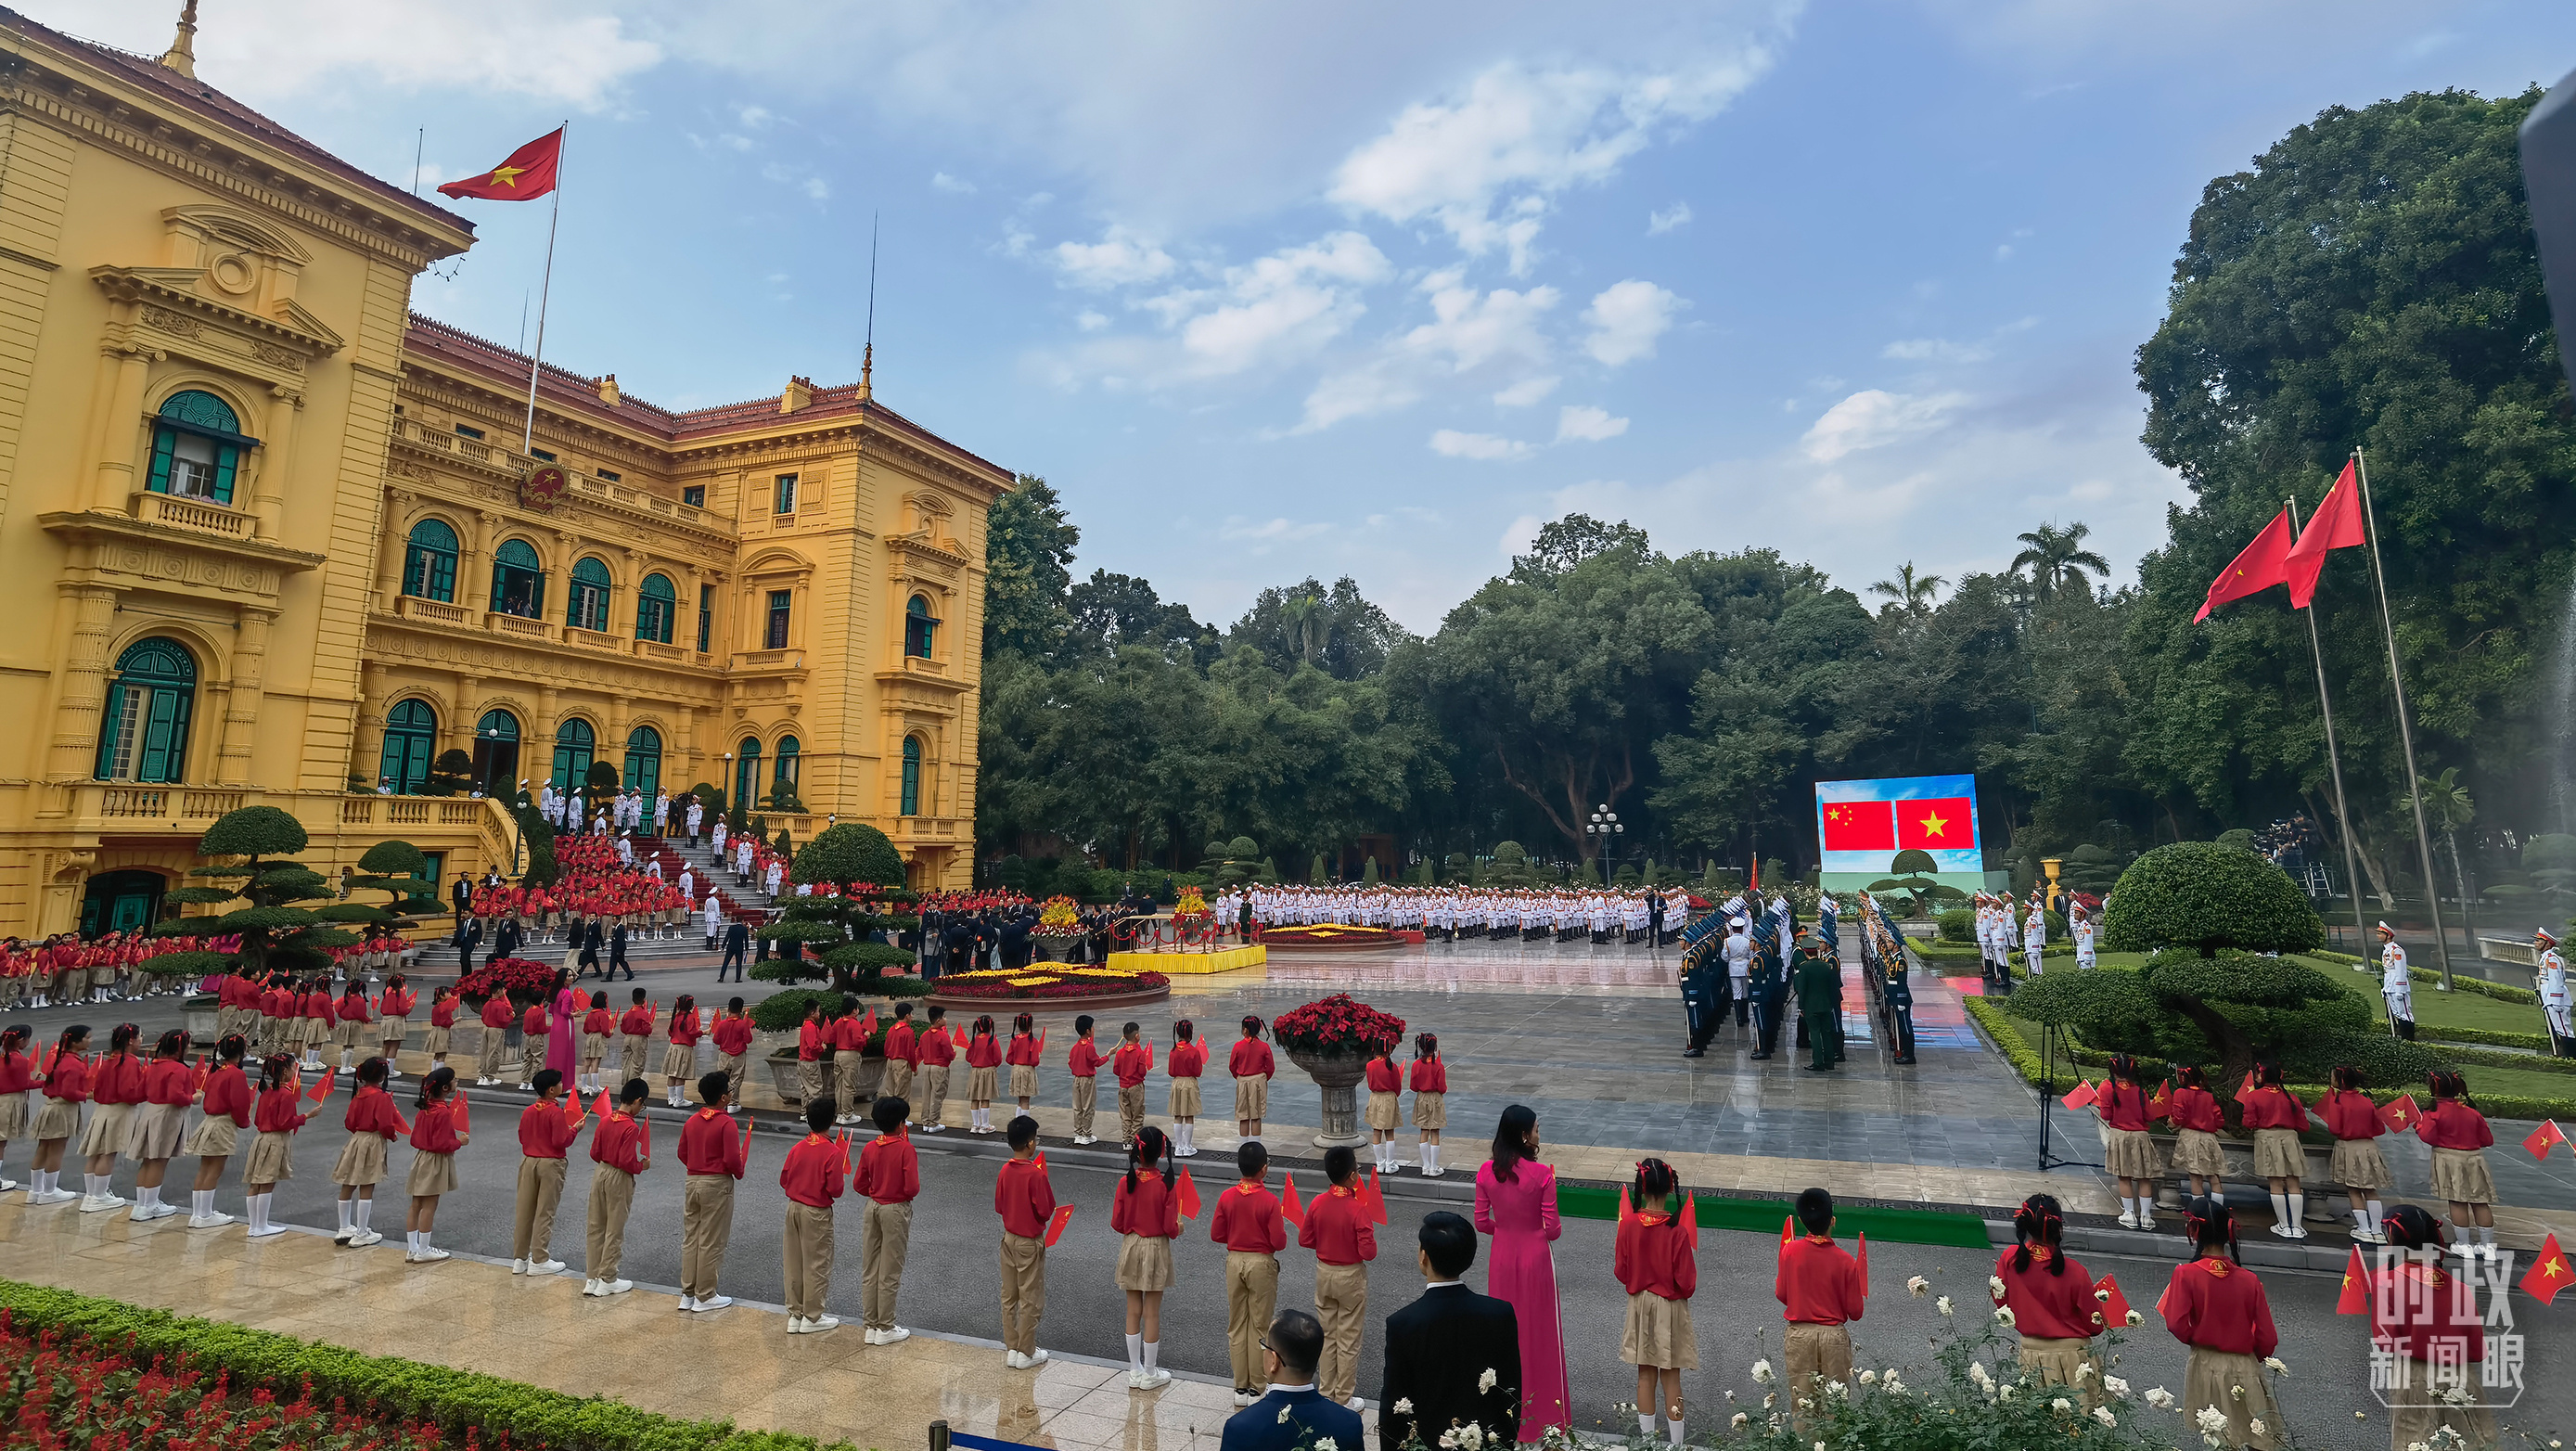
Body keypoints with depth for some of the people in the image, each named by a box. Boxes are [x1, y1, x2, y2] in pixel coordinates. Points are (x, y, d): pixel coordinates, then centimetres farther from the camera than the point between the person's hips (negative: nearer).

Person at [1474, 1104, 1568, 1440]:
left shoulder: (1486, 1172, -9)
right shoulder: (1541, 1174, -20)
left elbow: (1481, 1223, -2)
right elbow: (1552, 1228, -14)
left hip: (1503, 1256, 3)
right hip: (1535, 1257, -3)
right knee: (1538, 1330, 13)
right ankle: (1542, 1406, 26)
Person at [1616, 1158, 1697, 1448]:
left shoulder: (1628, 1224, -14)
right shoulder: (1678, 1230, -22)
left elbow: (1620, 1271, -5)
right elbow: (1686, 1282, -15)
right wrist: (1684, 1290, 8)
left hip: (1639, 1305, 2)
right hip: (1670, 1308, -2)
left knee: (1645, 1375, 15)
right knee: (1670, 1377, 11)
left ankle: (1647, 1438, 25)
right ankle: (1676, 1441, 22)